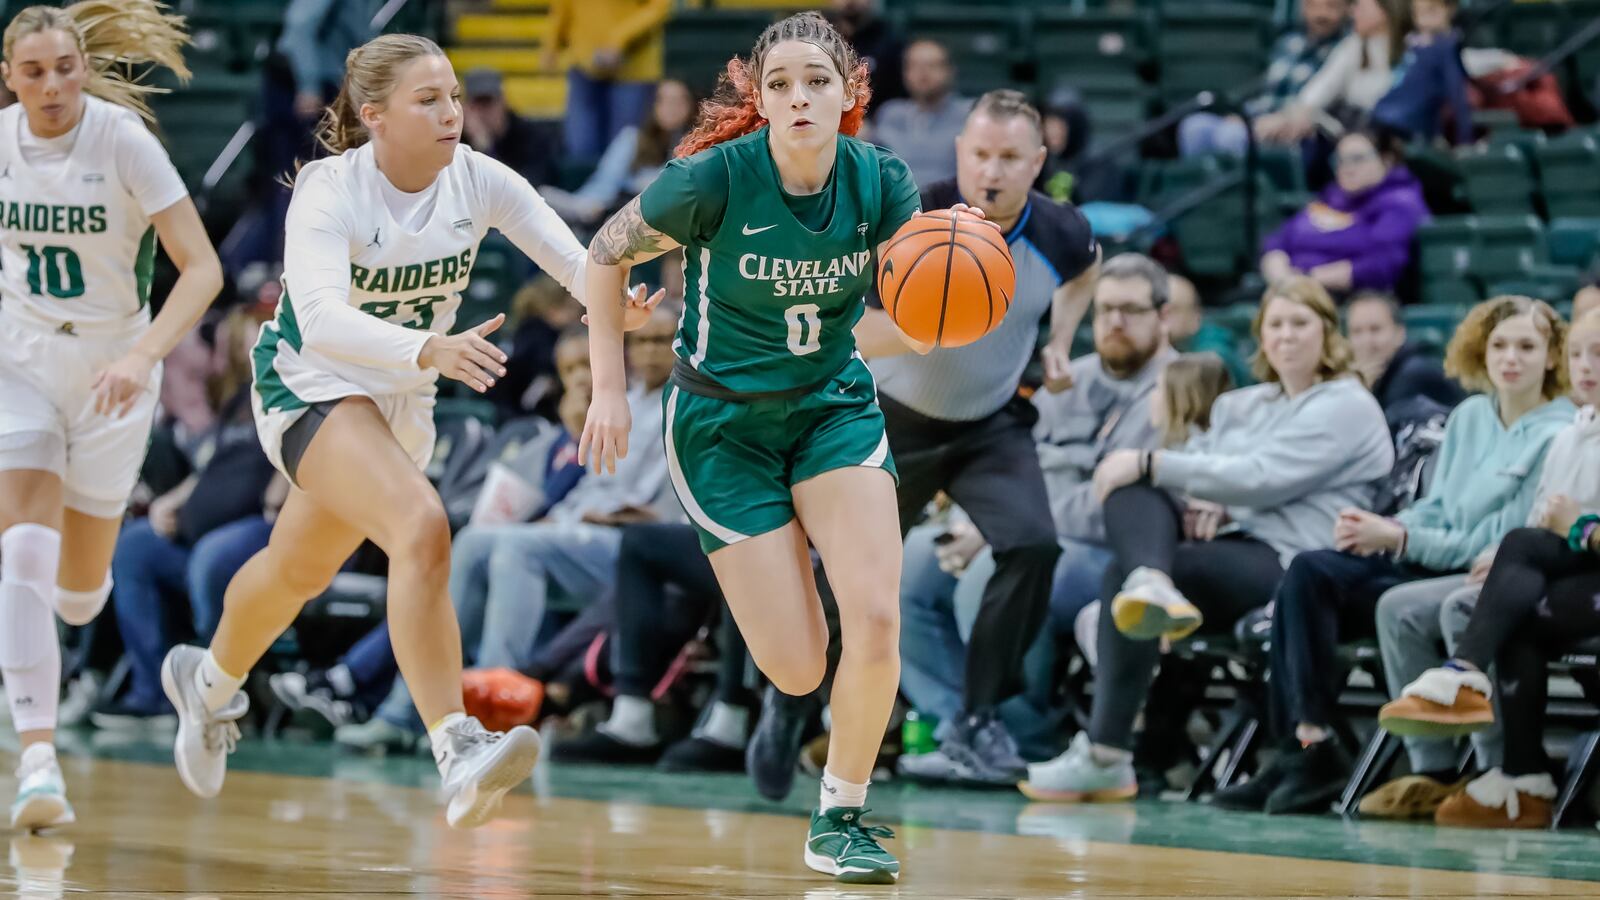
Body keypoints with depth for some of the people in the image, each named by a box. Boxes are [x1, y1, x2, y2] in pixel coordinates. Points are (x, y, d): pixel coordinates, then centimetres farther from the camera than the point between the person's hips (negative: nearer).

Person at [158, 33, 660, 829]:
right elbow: (322, 319, -42)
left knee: (302, 569, 25)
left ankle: (209, 683, 55)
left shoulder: (476, 181, -13)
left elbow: (578, 263, -20)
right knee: (421, 529, -31)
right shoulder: (329, 191, -27)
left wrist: (618, 301, -43)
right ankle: (458, 755, -36)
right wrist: (430, 351, -57)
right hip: (310, 385, -6)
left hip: (401, 401, 7)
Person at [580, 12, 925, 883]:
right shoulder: (715, 177, -23)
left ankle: (840, 817, 3)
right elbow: (606, 255, -8)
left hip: (834, 405, 3)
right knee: (797, 671, -7)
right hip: (724, 420, -3)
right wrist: (608, 388, -9)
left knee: (875, 619, -18)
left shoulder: (879, 180, -14)